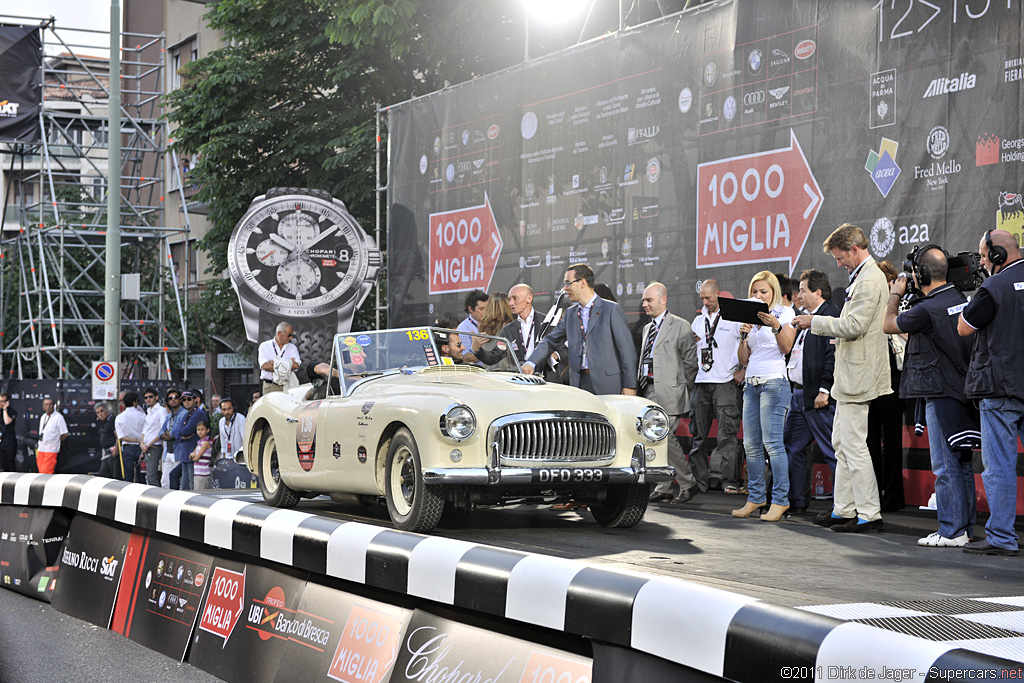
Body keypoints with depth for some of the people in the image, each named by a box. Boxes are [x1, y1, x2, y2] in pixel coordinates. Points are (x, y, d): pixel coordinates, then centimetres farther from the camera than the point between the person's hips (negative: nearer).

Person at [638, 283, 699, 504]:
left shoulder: (680, 326, -4)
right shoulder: (648, 328, 20)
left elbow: (691, 361, -4)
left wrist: (683, 390, -2)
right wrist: (639, 386, 11)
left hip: (667, 391, -7)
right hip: (647, 390, 7)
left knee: (665, 437, -13)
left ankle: (688, 484, -1)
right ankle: (663, 487, 12)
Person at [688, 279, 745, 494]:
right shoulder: (698, 321, 19)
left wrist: (744, 370, -7)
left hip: (726, 382, -6)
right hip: (701, 382, 6)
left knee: (727, 434, -9)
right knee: (698, 434, 4)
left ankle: (731, 480, -8)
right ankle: (699, 479, 9)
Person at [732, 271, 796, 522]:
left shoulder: (785, 313, 3)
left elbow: (786, 347, -10)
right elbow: (744, 359, 14)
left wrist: (776, 326, -25)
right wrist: (744, 336, -2)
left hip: (774, 382, -6)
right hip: (751, 383, 6)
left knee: (772, 442, -13)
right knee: (751, 444, 3)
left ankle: (780, 500, -12)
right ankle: (755, 498, 9)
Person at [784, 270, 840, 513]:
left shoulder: (831, 315, -12)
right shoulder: (807, 318, 19)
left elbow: (833, 355, -20)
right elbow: (793, 352, 26)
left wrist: (824, 390, -23)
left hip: (819, 397, -10)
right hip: (800, 395, 10)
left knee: (832, 452, -7)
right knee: (792, 447, 13)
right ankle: (797, 501, 21)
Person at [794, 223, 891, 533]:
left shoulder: (868, 280, -16)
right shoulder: (865, 276, 17)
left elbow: (854, 326, -22)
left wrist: (815, 321, -14)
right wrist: (829, 327, 13)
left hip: (857, 375, -11)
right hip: (852, 374, 11)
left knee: (853, 446, -9)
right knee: (841, 443, 15)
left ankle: (869, 514, -5)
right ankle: (843, 509, 21)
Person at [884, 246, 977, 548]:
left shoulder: (927, 310, -19)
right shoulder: (961, 300, 7)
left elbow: (888, 325, -2)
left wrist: (896, 294, 11)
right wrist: (911, 297, 20)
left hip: (942, 395, -8)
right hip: (964, 391, 8)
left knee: (946, 466, -4)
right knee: (963, 464, 12)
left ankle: (951, 531, -2)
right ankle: (965, 526, 17)